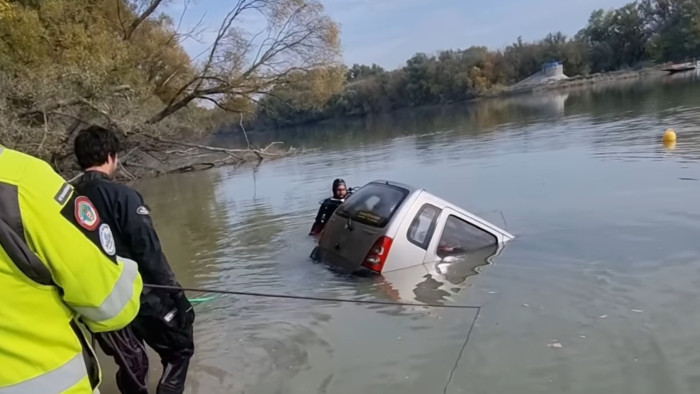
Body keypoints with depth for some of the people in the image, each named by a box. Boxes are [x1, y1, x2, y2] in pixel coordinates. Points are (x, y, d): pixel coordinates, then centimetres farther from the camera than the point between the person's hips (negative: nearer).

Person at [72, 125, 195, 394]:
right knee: (179, 349, 14)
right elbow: (149, 251, -20)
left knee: (131, 366, 21)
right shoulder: (121, 195, -18)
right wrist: (176, 294, -13)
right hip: (140, 296, -6)